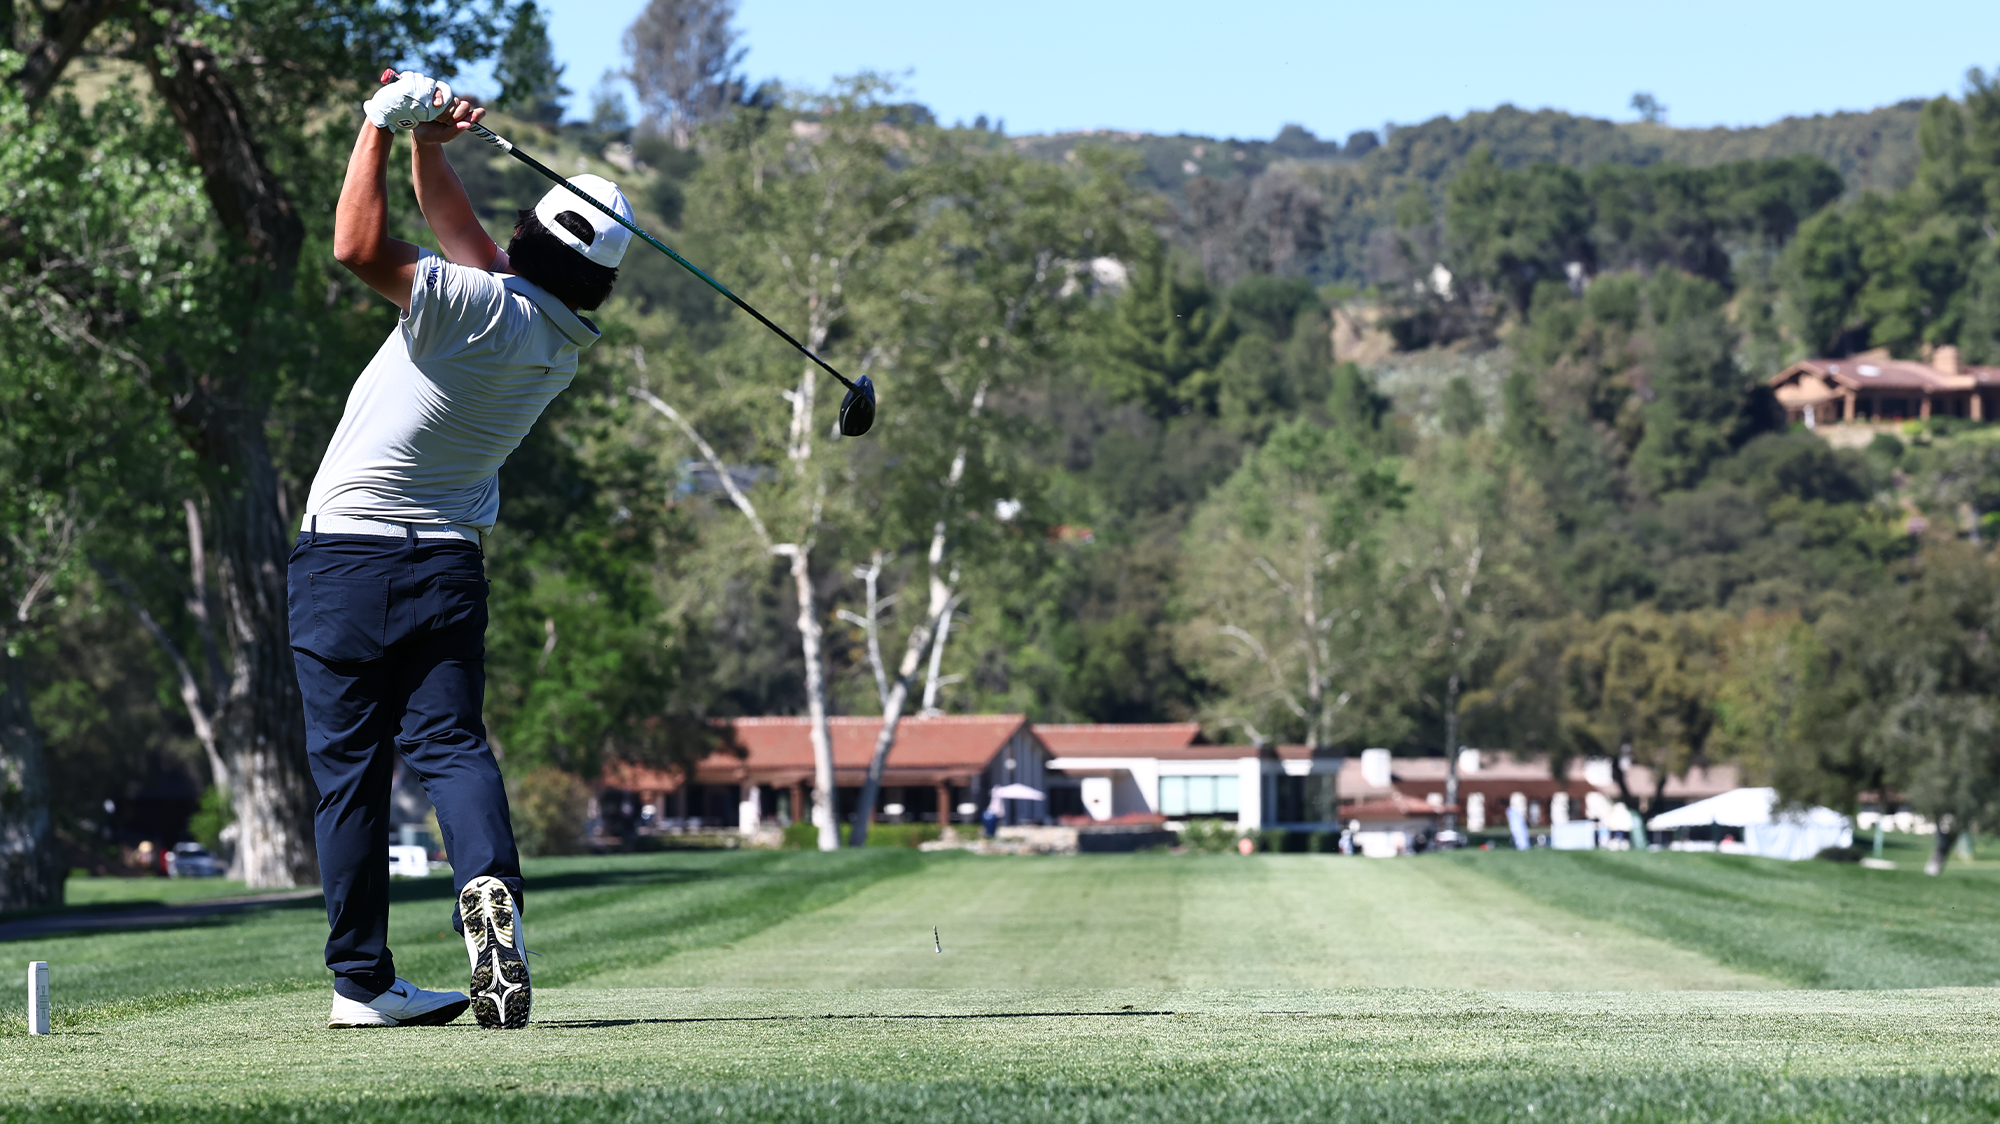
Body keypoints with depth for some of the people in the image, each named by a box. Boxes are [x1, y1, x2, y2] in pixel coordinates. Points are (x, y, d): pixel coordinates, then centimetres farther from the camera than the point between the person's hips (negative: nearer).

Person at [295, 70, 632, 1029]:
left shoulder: (479, 307, -19)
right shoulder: (562, 341, 3)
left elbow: (359, 247, -27)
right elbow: (462, 235, 13)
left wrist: (384, 126, -18)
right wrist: (426, 147, 2)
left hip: (342, 561, -4)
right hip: (447, 564, 4)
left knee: (349, 770, 3)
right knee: (450, 742, 2)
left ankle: (361, 979, 6)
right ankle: (490, 884, -29)